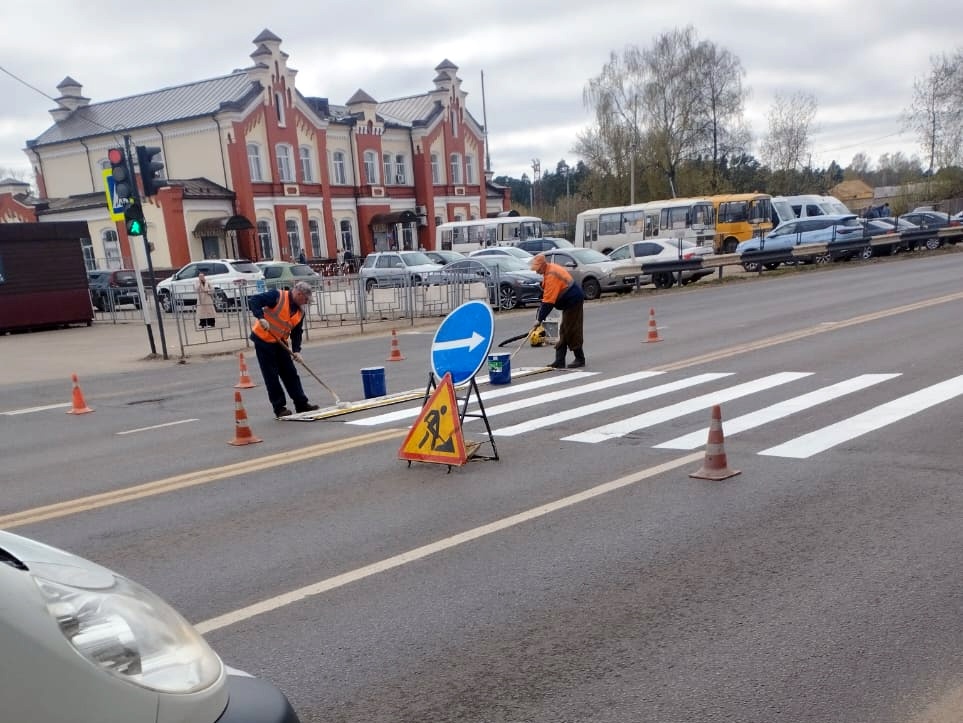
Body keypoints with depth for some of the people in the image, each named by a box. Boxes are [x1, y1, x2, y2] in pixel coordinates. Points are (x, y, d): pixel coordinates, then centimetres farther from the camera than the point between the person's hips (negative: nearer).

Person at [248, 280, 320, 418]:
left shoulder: (300, 312, 5)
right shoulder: (277, 296, -16)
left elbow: (296, 333, 6)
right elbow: (253, 301, -21)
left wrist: (296, 350, -8)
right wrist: (261, 318, -33)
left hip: (280, 343, 7)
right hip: (263, 339, -7)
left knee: (290, 373, 9)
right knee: (271, 376, -2)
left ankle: (302, 404, 16)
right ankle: (279, 407, 5)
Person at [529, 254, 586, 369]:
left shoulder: (551, 275, -24)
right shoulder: (551, 269, 7)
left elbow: (548, 301, -25)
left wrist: (540, 319, -20)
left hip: (573, 302, -11)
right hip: (571, 301, 11)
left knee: (572, 331, -4)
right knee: (564, 332, 9)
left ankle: (580, 359, 6)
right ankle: (559, 361, 10)